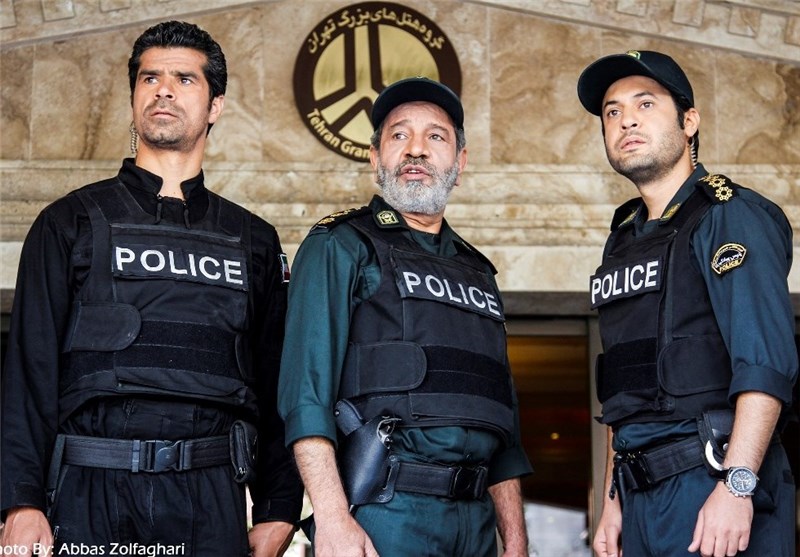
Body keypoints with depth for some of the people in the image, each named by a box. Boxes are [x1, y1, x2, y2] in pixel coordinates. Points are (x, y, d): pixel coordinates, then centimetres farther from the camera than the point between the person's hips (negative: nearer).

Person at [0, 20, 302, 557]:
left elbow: (276, 386, 13)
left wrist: (277, 511, 5)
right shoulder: (71, 223, 8)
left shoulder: (253, 242, 14)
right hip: (93, 493, -1)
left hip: (210, 494, 2)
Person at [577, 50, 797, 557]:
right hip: (641, 495, 7)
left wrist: (736, 485, -24)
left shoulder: (730, 216, -6)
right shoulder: (624, 240, 17)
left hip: (716, 484, -7)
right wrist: (614, 501, 15)